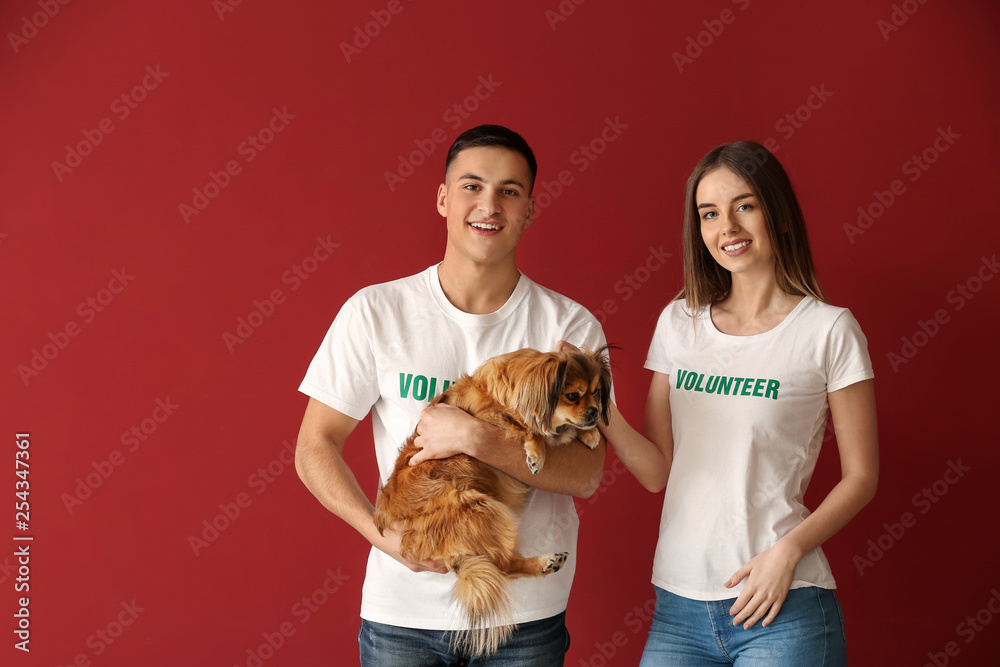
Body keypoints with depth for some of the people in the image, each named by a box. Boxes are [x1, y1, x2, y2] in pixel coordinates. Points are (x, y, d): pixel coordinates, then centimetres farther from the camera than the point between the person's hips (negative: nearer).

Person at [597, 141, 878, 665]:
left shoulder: (828, 331, -5)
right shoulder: (678, 322, 6)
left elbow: (860, 477, -1)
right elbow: (656, 471, 5)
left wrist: (789, 550, -15)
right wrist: (601, 411, -12)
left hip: (783, 607, -3)